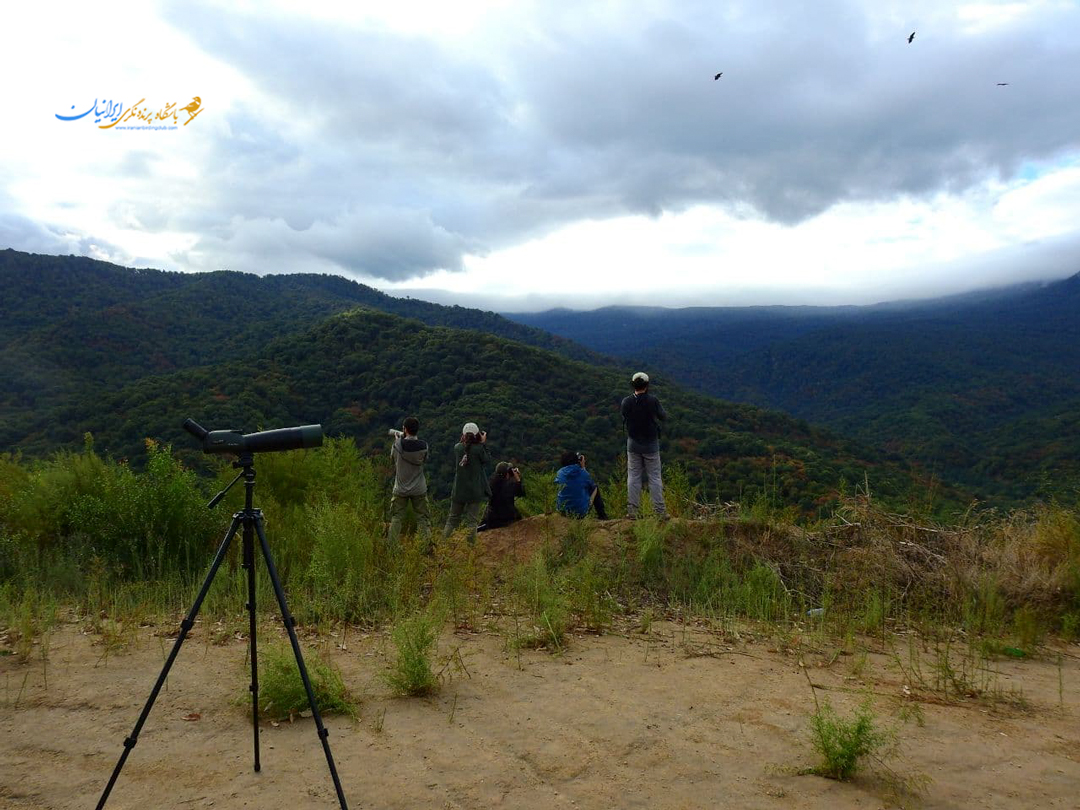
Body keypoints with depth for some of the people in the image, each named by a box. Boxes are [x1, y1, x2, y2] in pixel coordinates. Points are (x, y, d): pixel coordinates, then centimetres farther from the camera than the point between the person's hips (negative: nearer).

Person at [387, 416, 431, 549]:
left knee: (396, 518, 11)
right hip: (419, 489, 1)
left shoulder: (398, 444, -14)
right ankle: (428, 546, 7)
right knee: (422, 518, 8)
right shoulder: (424, 446, -11)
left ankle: (392, 547, 11)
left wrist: (398, 438, 17)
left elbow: (392, 455, 4)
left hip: (400, 489, 0)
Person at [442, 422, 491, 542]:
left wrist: (463, 440, 12)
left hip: (458, 490, 3)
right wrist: (483, 443, 4)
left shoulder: (457, 447, -5)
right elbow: (486, 459, 2)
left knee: (452, 519, 16)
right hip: (475, 491, -3)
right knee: (471, 521, 4)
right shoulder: (479, 448, -14)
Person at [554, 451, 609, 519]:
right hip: (581, 512, -3)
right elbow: (592, 486, 8)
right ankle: (602, 516, 31)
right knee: (595, 488, 22)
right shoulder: (583, 473, -10)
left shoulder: (560, 473, -5)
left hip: (562, 511, 3)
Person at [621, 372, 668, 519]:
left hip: (633, 444, 2)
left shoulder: (626, 402, -9)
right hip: (651, 444, -2)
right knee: (654, 477, 5)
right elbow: (663, 416, 0)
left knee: (633, 477, 9)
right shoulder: (653, 401, -14)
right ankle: (660, 511, 6)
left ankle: (632, 511, 9)